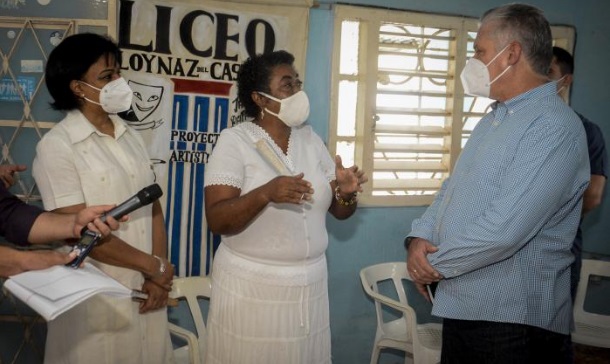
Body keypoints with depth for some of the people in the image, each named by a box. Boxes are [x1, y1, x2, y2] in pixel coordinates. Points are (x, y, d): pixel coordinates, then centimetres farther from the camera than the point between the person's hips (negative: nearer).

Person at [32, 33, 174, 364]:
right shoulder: (57, 146, -10)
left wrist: (158, 276, -6)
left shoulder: (131, 137, 8)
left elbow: (153, 208, 6)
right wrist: (154, 266, -10)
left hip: (145, 290, 5)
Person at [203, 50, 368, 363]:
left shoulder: (311, 139, 7)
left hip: (309, 283, 5)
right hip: (252, 285, -5)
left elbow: (339, 211, 8)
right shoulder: (235, 140, -8)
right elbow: (217, 221, -16)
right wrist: (266, 193, -32)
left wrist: (346, 193, -14)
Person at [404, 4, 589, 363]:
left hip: (514, 320, -8)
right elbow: (453, 186, 14)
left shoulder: (554, 127, -20)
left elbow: (503, 230, -28)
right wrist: (419, 236, -4)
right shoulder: (495, 118, 12)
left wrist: (435, 264, -14)